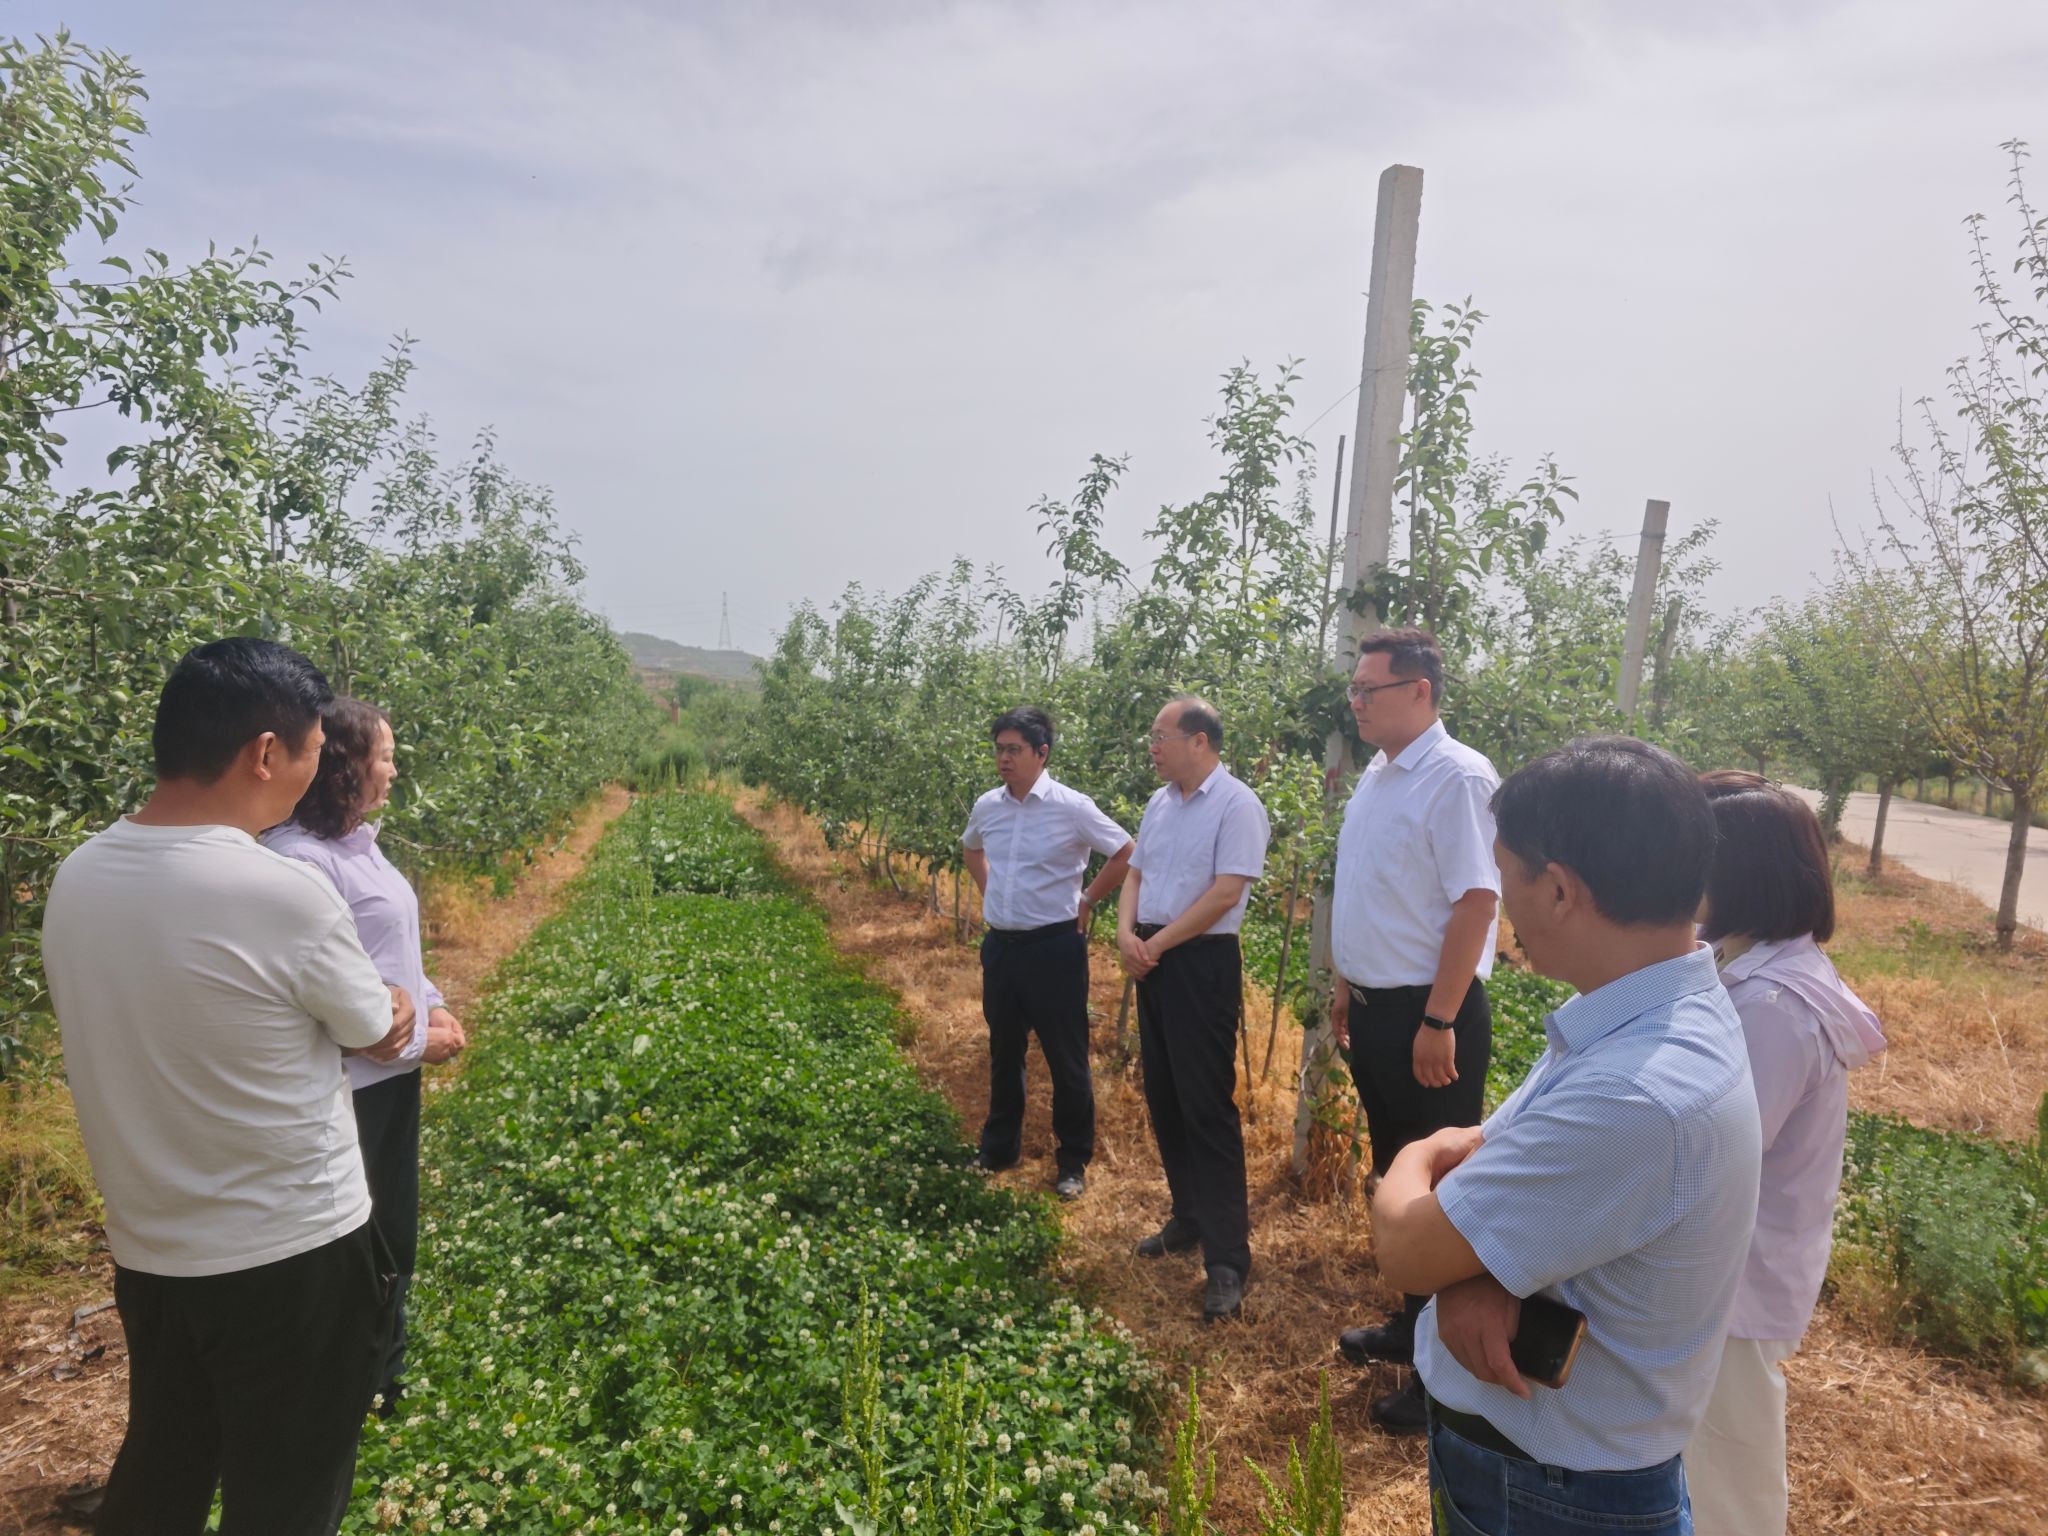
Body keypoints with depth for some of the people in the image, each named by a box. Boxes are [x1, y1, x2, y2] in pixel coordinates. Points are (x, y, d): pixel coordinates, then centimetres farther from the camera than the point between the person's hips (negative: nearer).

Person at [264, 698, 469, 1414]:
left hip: (395, 1072, 9)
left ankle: (389, 1378, 41)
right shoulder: (300, 859, -23)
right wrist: (415, 1038, -17)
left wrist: (434, 1005, 4)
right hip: (348, 1085, -9)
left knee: (396, 1229, 22)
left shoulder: (359, 841, 5)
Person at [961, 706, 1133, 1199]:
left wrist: (1087, 902, -5)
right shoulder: (986, 806, 2)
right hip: (1000, 946, 6)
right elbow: (971, 848, 25)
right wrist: (987, 892, 12)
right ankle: (999, 1149, 35)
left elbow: (1127, 854, -8)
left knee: (1066, 1060, 6)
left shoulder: (1071, 807, -14)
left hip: (1054, 948, -5)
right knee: (1004, 1053, 19)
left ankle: (1073, 1162, 21)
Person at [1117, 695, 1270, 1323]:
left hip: (1203, 964, -8)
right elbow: (1136, 875, 16)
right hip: (1150, 961, 8)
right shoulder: (1159, 803, 12)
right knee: (1163, 1099, 14)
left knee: (1207, 1106, -7)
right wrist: (1126, 933, -3)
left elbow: (1225, 894, -19)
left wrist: (1155, 944, -15)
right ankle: (1188, 1218, 30)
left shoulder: (1236, 805, -13)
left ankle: (1227, 1259, 1)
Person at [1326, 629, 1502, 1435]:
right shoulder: (1375, 778, 9)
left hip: (1427, 1016, -9)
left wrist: (1438, 1023, -21)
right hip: (1373, 1010, 9)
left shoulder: (1458, 778, -18)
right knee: (1394, 1179, 21)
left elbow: (1476, 902, -21)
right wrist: (1347, 986, 17)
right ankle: (1411, 1327, 39)